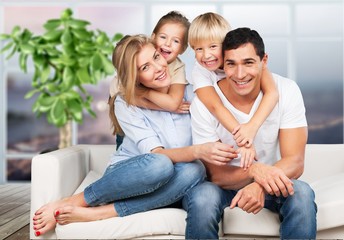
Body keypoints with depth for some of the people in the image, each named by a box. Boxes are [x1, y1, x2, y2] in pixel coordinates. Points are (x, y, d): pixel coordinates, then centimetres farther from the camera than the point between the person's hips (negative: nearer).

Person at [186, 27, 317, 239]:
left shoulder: (287, 91, -15)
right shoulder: (204, 102, -18)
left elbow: (295, 162, -18)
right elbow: (215, 174, -16)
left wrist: (260, 185, -40)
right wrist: (253, 170, -37)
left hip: (272, 181, 1)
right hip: (225, 183, -1)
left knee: (302, 194, -31)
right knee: (202, 197, -34)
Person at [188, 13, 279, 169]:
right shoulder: (199, 70, -21)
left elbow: (272, 92, -34)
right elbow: (215, 106, -37)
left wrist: (252, 126, -50)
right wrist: (242, 140, -51)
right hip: (221, 125, 1)